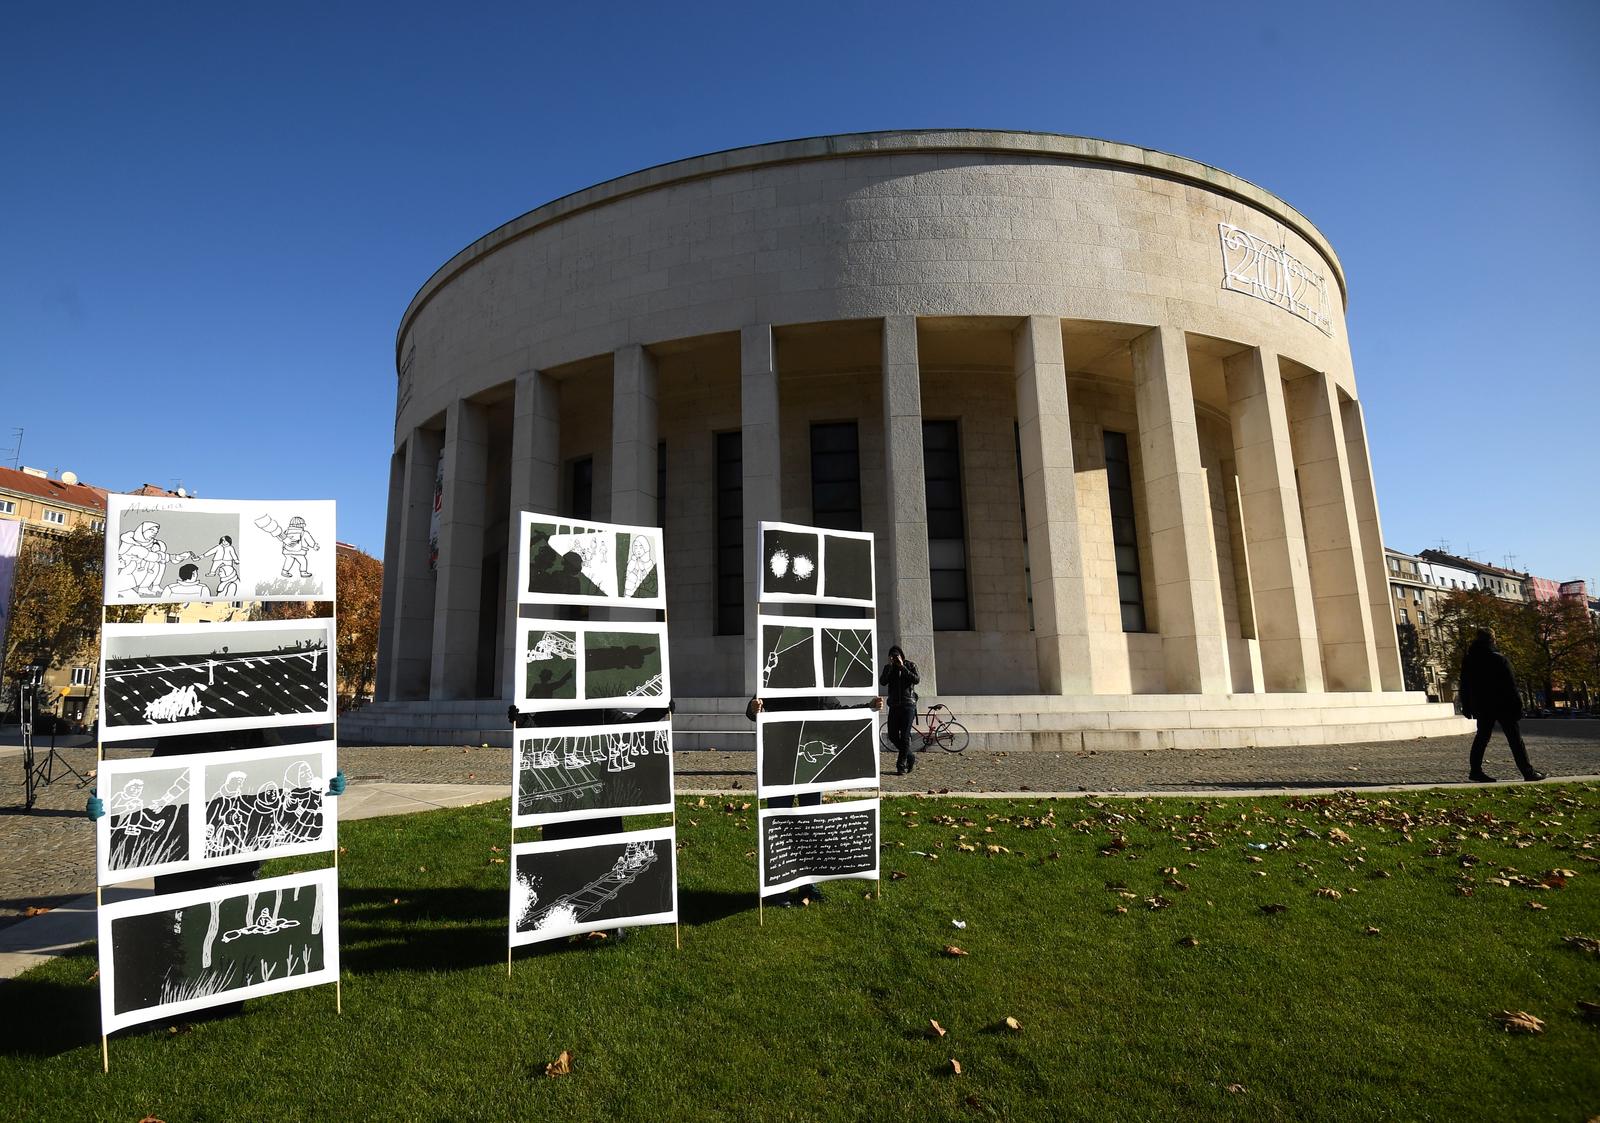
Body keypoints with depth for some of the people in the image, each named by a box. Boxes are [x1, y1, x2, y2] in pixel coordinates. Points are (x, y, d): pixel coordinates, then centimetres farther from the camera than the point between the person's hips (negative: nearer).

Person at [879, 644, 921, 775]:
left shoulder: (910, 665, 0)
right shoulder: (888, 667, 7)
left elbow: (917, 679, -17)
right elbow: (882, 682, -8)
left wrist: (902, 667, -18)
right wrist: (890, 667, -16)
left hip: (908, 704, -4)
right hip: (894, 705, 4)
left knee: (905, 736, -6)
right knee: (893, 736, 3)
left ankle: (901, 766, -2)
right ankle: (910, 759, 21)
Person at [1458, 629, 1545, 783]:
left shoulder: (1468, 661, 5)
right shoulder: (1500, 660, -10)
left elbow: (1465, 687, 10)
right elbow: (1511, 685, -11)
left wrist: (1466, 707, 16)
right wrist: (1517, 706, -8)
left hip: (1482, 707, 5)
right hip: (1503, 706, -4)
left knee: (1482, 737, 9)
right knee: (1515, 738, 0)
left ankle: (1476, 771, 8)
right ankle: (1528, 771, 1)